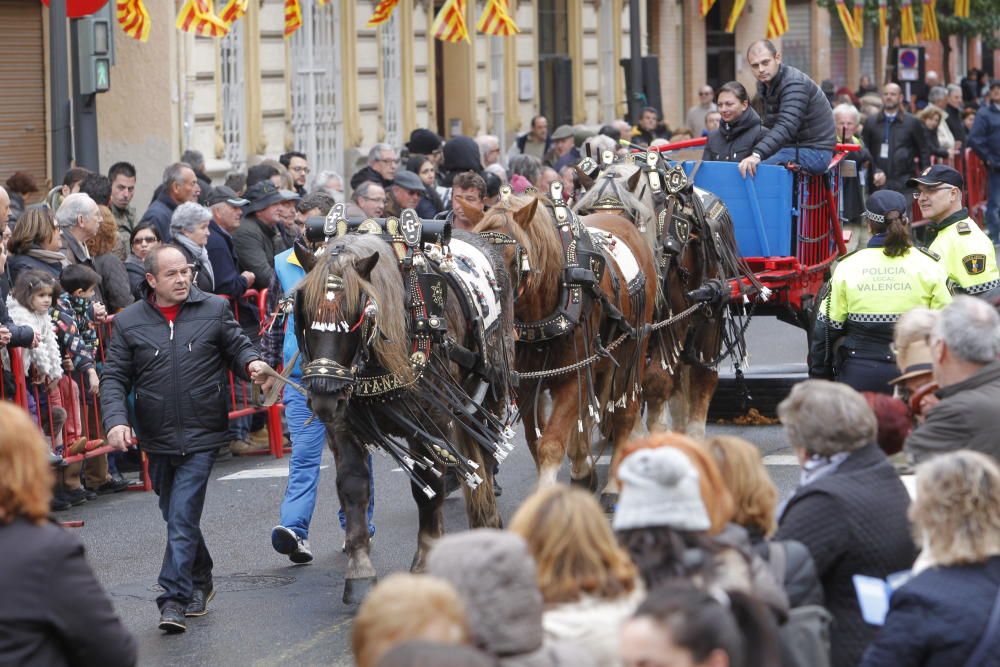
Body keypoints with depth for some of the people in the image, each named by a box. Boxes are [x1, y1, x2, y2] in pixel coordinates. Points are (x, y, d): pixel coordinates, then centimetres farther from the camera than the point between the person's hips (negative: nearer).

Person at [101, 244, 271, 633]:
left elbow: (237, 348, 9)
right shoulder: (128, 322, 3)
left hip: (201, 437, -3)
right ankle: (200, 582, 36)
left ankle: (175, 597, -13)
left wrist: (252, 364, -15)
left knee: (182, 517, -12)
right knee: (176, 516, 16)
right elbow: (114, 379, 3)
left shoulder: (214, 310, 2)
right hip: (158, 438, 3)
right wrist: (116, 420, -13)